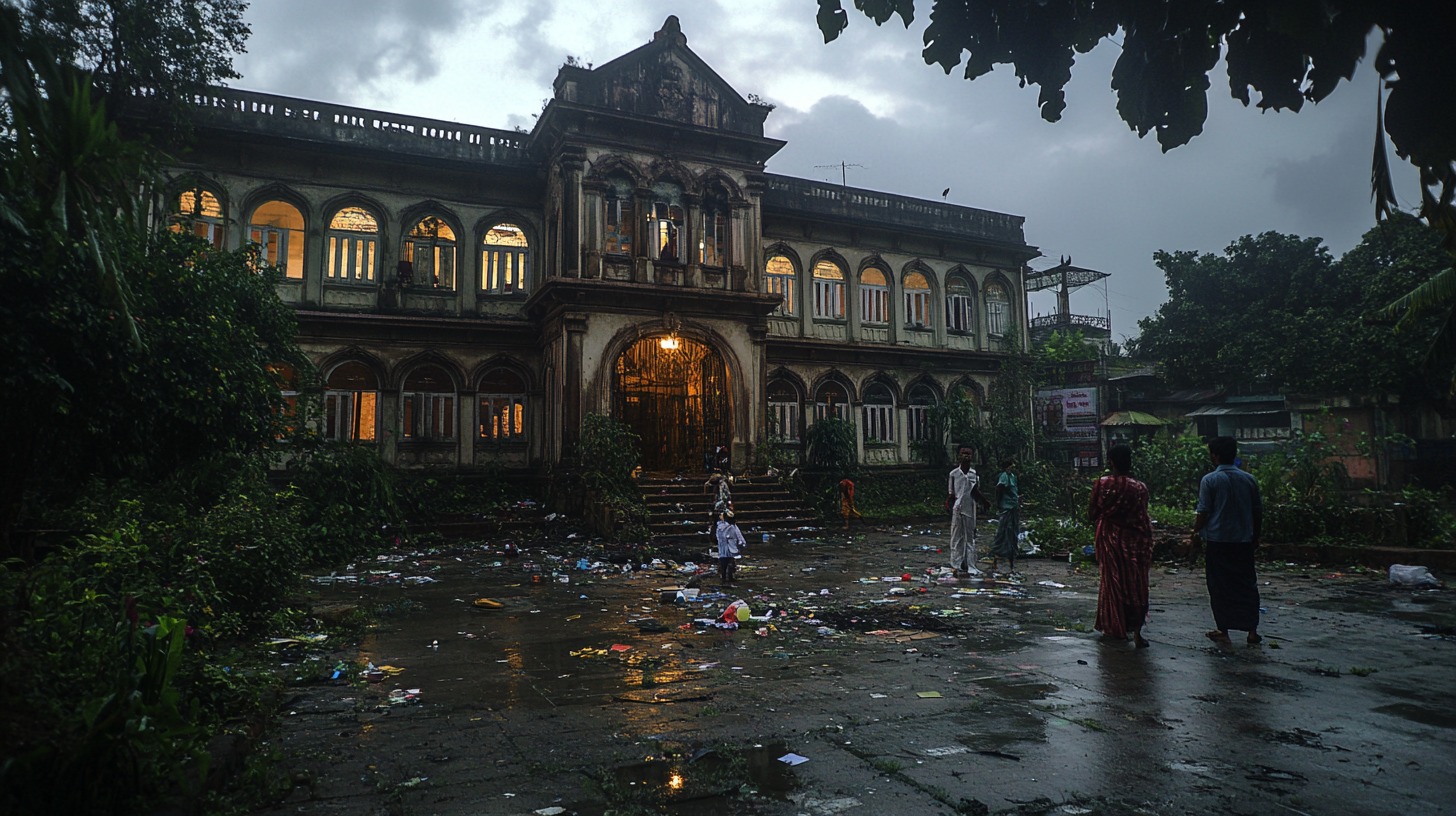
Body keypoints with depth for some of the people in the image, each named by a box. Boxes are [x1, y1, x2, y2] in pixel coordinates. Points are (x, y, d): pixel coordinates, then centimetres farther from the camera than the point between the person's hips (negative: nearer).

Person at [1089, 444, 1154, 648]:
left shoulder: (1102, 484, -11)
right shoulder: (1139, 488, -9)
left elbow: (1093, 515, -4)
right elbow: (1144, 519, -3)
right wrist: (1147, 546, 8)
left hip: (1110, 539, 0)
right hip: (1134, 541, 0)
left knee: (1112, 581, 13)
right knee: (1136, 585, 8)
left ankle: (1115, 629, 20)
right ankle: (1136, 631, 0)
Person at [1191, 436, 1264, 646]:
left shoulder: (1210, 480, -9)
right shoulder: (1249, 479, 4)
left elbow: (1203, 512, -10)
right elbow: (1258, 511, 10)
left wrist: (1196, 534, 2)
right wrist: (1256, 536, 20)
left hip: (1217, 541, -4)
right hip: (1244, 541, 4)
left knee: (1219, 588, 4)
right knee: (1247, 585, 11)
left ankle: (1223, 631, 9)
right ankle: (1252, 631, 13)